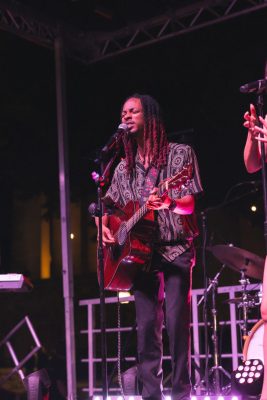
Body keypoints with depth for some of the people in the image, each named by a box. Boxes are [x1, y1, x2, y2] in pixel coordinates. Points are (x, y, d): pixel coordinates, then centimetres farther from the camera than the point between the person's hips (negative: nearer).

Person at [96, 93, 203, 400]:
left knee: (177, 323, -11)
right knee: (146, 326, 0)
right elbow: (108, 205, 23)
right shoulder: (124, 167, 15)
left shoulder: (180, 154, 1)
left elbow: (189, 205, -6)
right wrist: (104, 227, 1)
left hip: (176, 249, -4)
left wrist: (170, 203, -27)